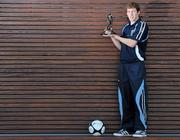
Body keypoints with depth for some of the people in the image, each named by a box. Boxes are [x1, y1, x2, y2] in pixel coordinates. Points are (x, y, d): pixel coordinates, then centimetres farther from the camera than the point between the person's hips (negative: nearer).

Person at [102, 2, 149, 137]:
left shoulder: (142, 25, -3)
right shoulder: (126, 27, 17)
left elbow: (132, 43, -13)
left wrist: (116, 36, -5)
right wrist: (112, 36, 4)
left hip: (137, 65, -6)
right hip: (124, 65, 7)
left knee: (138, 97, -6)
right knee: (124, 97, 4)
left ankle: (141, 128, -1)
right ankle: (126, 128, 10)